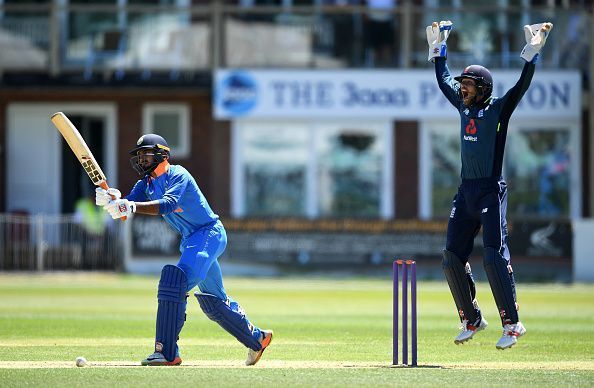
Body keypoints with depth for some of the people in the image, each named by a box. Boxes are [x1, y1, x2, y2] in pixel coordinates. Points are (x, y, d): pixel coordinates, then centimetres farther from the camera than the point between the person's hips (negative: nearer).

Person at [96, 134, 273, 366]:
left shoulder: (178, 175, -15)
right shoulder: (146, 184, 8)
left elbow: (166, 205, -33)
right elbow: (126, 208, -8)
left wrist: (131, 207, -45)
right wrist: (113, 200, -32)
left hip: (209, 233, -10)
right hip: (190, 240, 10)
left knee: (174, 280, -26)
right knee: (212, 302, 17)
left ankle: (167, 353, -30)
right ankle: (257, 338, 35)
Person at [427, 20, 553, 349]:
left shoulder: (498, 108, -4)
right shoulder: (464, 106, 14)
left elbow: (521, 85, -17)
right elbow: (443, 80, 27)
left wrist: (531, 53, -27)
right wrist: (437, 47, 28)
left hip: (491, 192, -7)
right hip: (465, 193, 7)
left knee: (495, 257, -14)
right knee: (452, 258, 5)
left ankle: (512, 324, -11)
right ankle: (471, 321, 19)